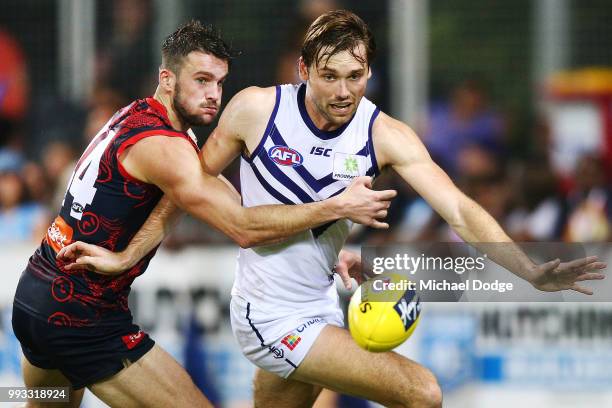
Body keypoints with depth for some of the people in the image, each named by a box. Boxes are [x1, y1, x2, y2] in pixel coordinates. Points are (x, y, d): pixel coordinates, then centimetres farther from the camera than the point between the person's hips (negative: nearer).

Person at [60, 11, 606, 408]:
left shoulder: (386, 136, -8)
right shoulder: (256, 109, -14)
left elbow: (460, 211, -16)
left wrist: (532, 273, -29)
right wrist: (127, 256, 2)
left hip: (318, 308, 5)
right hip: (272, 317, -5)